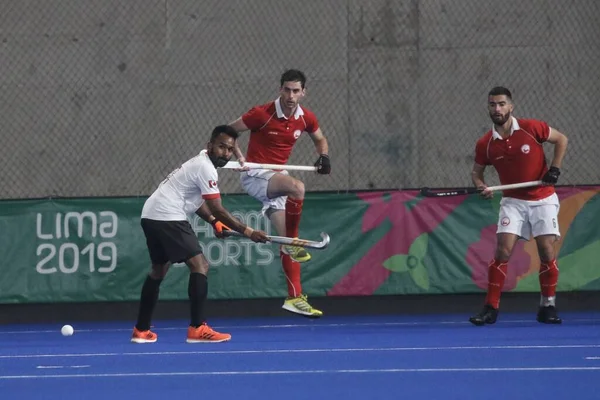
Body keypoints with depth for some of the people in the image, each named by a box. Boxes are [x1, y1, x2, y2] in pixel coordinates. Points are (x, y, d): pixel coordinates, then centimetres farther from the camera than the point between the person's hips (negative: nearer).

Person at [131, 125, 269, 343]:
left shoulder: (200, 163, 20)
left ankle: (141, 330, 26)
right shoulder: (206, 168, -12)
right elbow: (218, 210, -15)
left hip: (150, 215, 11)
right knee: (199, 265, -12)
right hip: (168, 218, -11)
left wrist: (214, 222, 13)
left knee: (159, 270, 21)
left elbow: (196, 200, 28)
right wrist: (248, 232, -14)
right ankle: (197, 328, -18)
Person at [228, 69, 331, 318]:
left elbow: (320, 139, 20)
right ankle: (293, 242, -19)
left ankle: (294, 297, 5)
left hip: (276, 177, 6)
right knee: (297, 187, -35)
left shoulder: (306, 118, 0)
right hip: (254, 175, -6)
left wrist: (323, 156, -1)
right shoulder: (262, 114, -17)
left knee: (288, 242, 2)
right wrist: (238, 155, -23)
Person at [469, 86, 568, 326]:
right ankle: (491, 308, -8)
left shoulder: (532, 128, -12)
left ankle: (548, 306, 9)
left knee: (547, 251, -6)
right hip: (513, 202, 1)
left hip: (543, 200, -1)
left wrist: (555, 169, -9)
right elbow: (476, 172, 9)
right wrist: (481, 187, -14)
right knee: (503, 250, -12)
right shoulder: (485, 145, -6)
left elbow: (561, 139, 2)